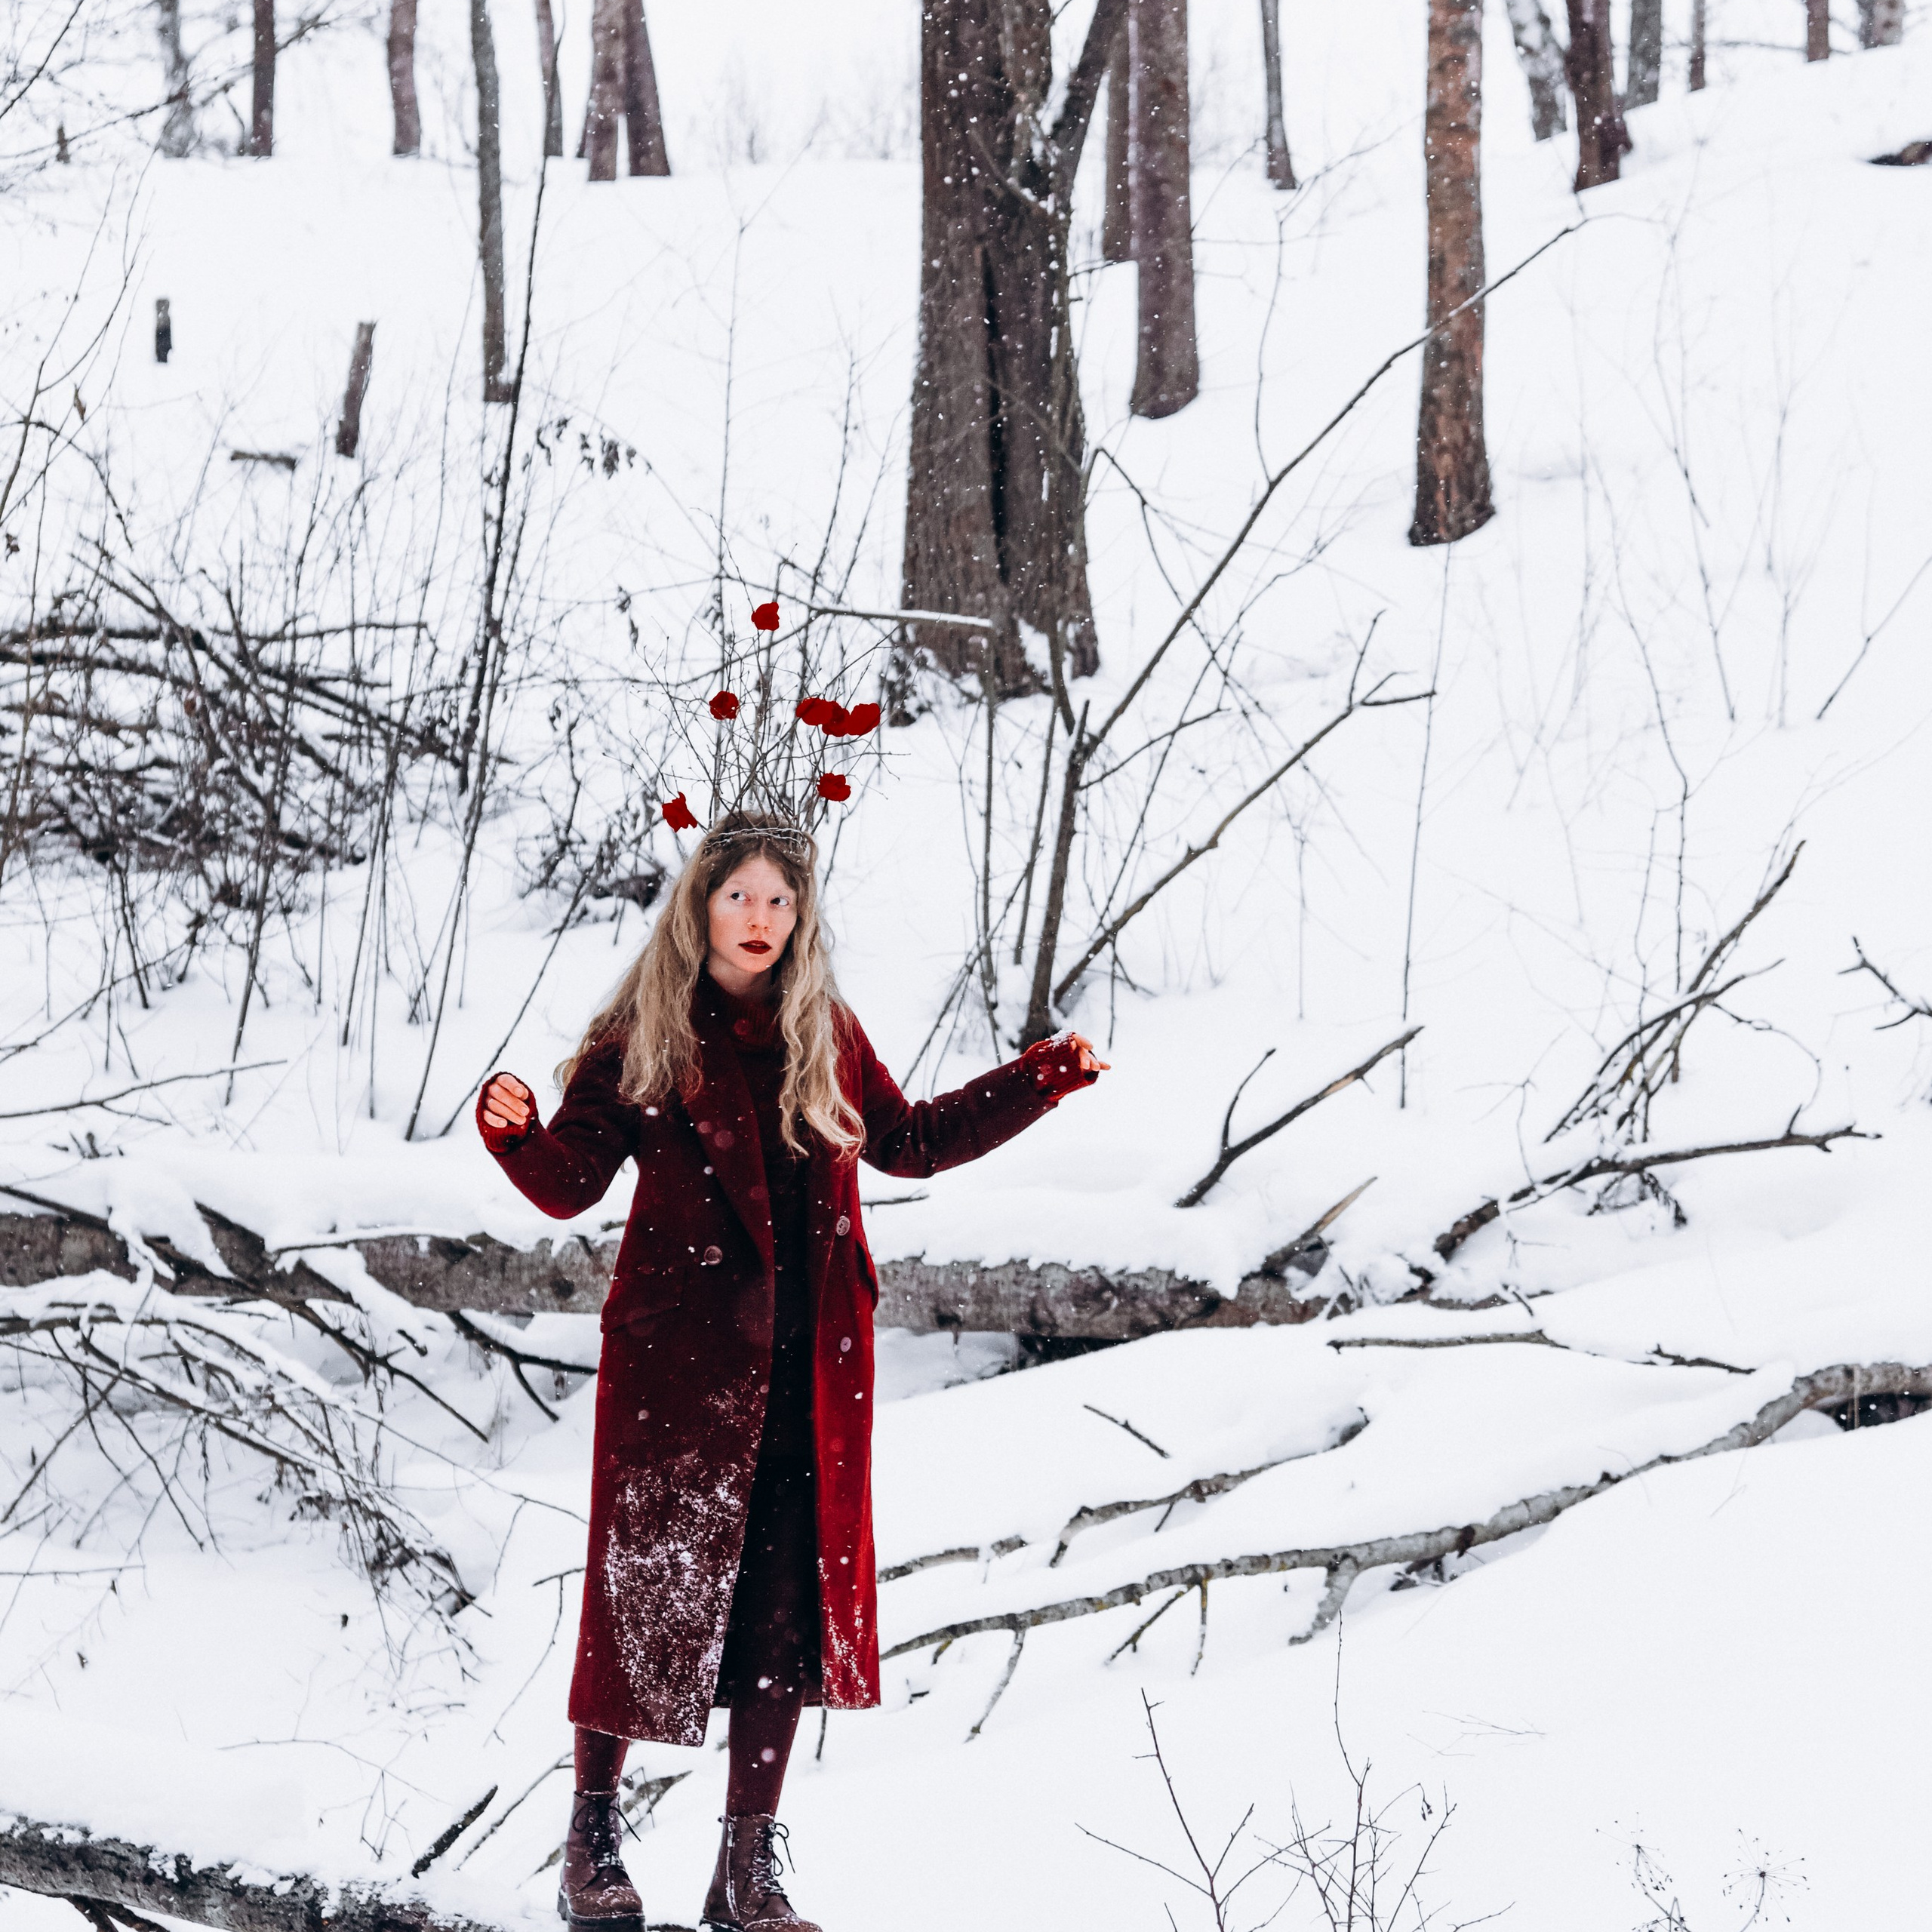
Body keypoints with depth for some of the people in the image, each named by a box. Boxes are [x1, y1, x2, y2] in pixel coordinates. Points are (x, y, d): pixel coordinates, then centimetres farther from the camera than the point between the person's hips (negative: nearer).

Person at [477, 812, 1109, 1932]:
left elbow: (909, 1142, 24)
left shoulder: (827, 1033, 11)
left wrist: (1037, 1084, 21)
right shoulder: (643, 1038, 0)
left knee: (786, 1603, 2)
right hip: (679, 1355, -3)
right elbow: (571, 1183, -6)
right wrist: (516, 1129, -26)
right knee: (650, 1586, -2)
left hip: (808, 1369, 3)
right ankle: (594, 1842, 13)